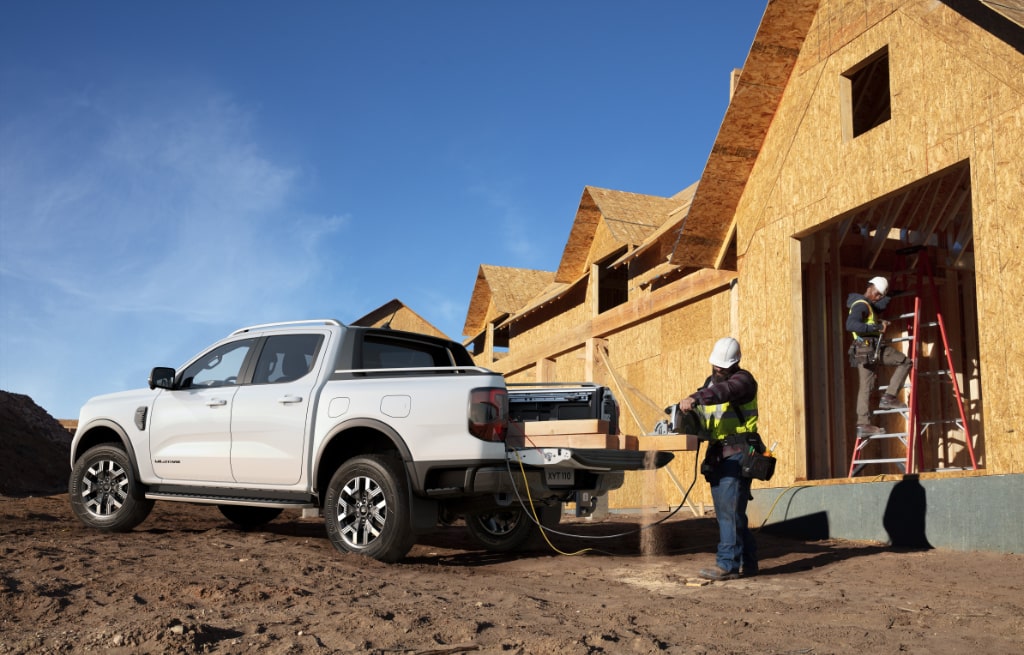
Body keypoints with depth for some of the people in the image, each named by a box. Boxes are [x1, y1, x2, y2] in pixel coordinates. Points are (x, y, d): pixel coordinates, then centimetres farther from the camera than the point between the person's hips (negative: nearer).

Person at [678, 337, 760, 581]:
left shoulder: (743, 379, -6)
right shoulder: (710, 382, 19)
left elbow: (725, 390, -28)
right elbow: (701, 412, 15)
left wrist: (695, 398, -43)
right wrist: (685, 411, -8)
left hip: (738, 453, -8)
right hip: (718, 455, 8)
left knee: (730, 510, -12)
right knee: (725, 511, 9)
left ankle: (727, 565, -11)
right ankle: (746, 563, 16)